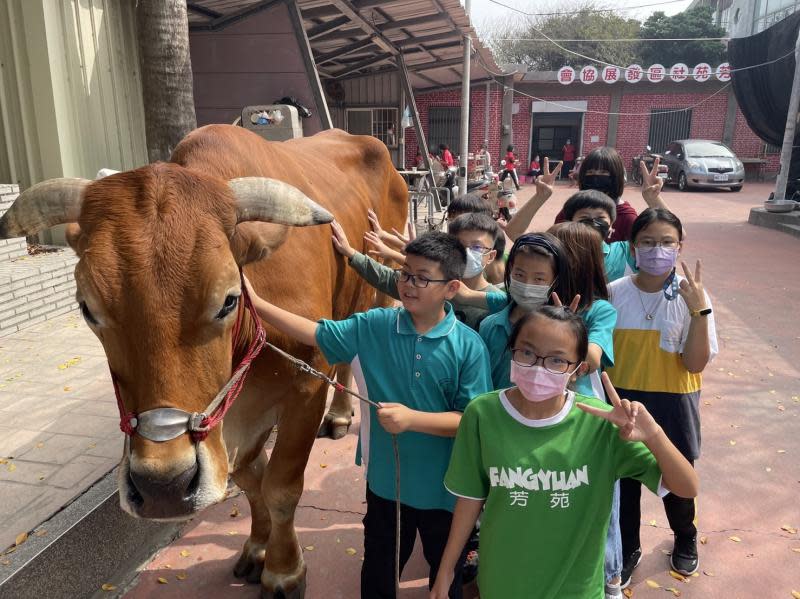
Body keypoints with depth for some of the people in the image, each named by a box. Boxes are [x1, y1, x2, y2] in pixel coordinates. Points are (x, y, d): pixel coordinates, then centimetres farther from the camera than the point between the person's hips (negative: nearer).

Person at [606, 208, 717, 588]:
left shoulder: (692, 297, -12)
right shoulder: (614, 293, -10)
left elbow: (695, 364, -17)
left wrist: (699, 310, -27)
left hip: (672, 405, 0)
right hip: (623, 401, 1)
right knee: (623, 480, 14)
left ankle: (685, 538, 52)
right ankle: (627, 549, 40)